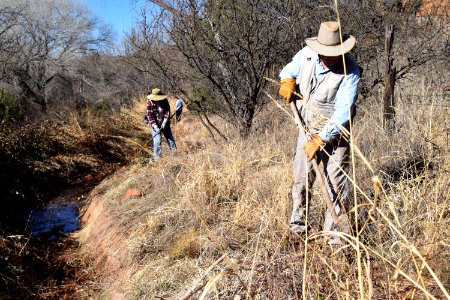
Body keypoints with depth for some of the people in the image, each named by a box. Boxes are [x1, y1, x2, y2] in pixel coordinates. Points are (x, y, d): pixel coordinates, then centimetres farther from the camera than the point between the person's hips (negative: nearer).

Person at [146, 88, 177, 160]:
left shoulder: (164, 101, -11)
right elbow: (149, 115, -15)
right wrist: (155, 127, -22)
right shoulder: (150, 103, -16)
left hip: (164, 124, 3)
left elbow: (167, 112, -10)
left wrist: (164, 123, -21)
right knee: (157, 141, -8)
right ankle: (157, 156, 2)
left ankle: (175, 153, 23)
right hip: (155, 124, -3)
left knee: (170, 138, 10)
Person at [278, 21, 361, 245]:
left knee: (337, 182, -5)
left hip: (334, 133, -4)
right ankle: (298, 222, 25)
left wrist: (320, 139, -26)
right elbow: (288, 70, 15)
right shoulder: (306, 55, -6)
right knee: (301, 178, 8)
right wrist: (287, 80, -9)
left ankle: (336, 232, 6)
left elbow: (343, 112, -23)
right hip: (307, 128, 4)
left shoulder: (350, 72, -20)